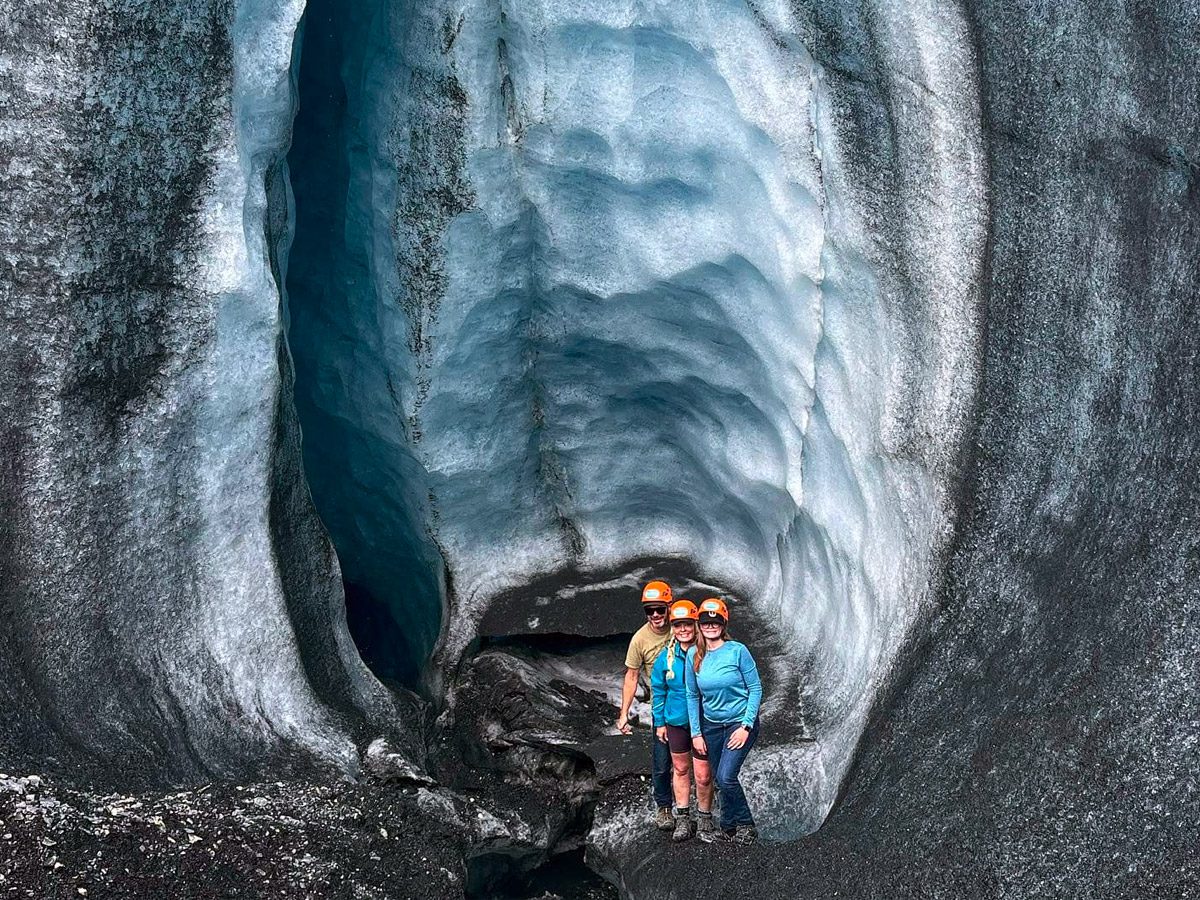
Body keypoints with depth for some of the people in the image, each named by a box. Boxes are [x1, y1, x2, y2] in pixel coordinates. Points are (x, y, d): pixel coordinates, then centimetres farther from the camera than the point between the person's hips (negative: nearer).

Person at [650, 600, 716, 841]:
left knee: (703, 775, 0)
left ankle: (704, 818, 19)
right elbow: (658, 690, 8)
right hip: (676, 721, 3)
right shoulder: (666, 656, -3)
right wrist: (659, 722, 8)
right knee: (680, 769, 16)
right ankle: (682, 818, 28)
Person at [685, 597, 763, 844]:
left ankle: (746, 826, 4)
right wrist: (696, 733, 2)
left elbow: (755, 689, -10)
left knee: (726, 777, -15)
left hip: (740, 723, -5)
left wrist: (746, 726, -15)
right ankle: (728, 828, 27)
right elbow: (692, 696, 5)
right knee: (719, 780, 10)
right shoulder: (694, 655, -2)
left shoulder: (737, 651, -14)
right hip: (711, 725, 5)